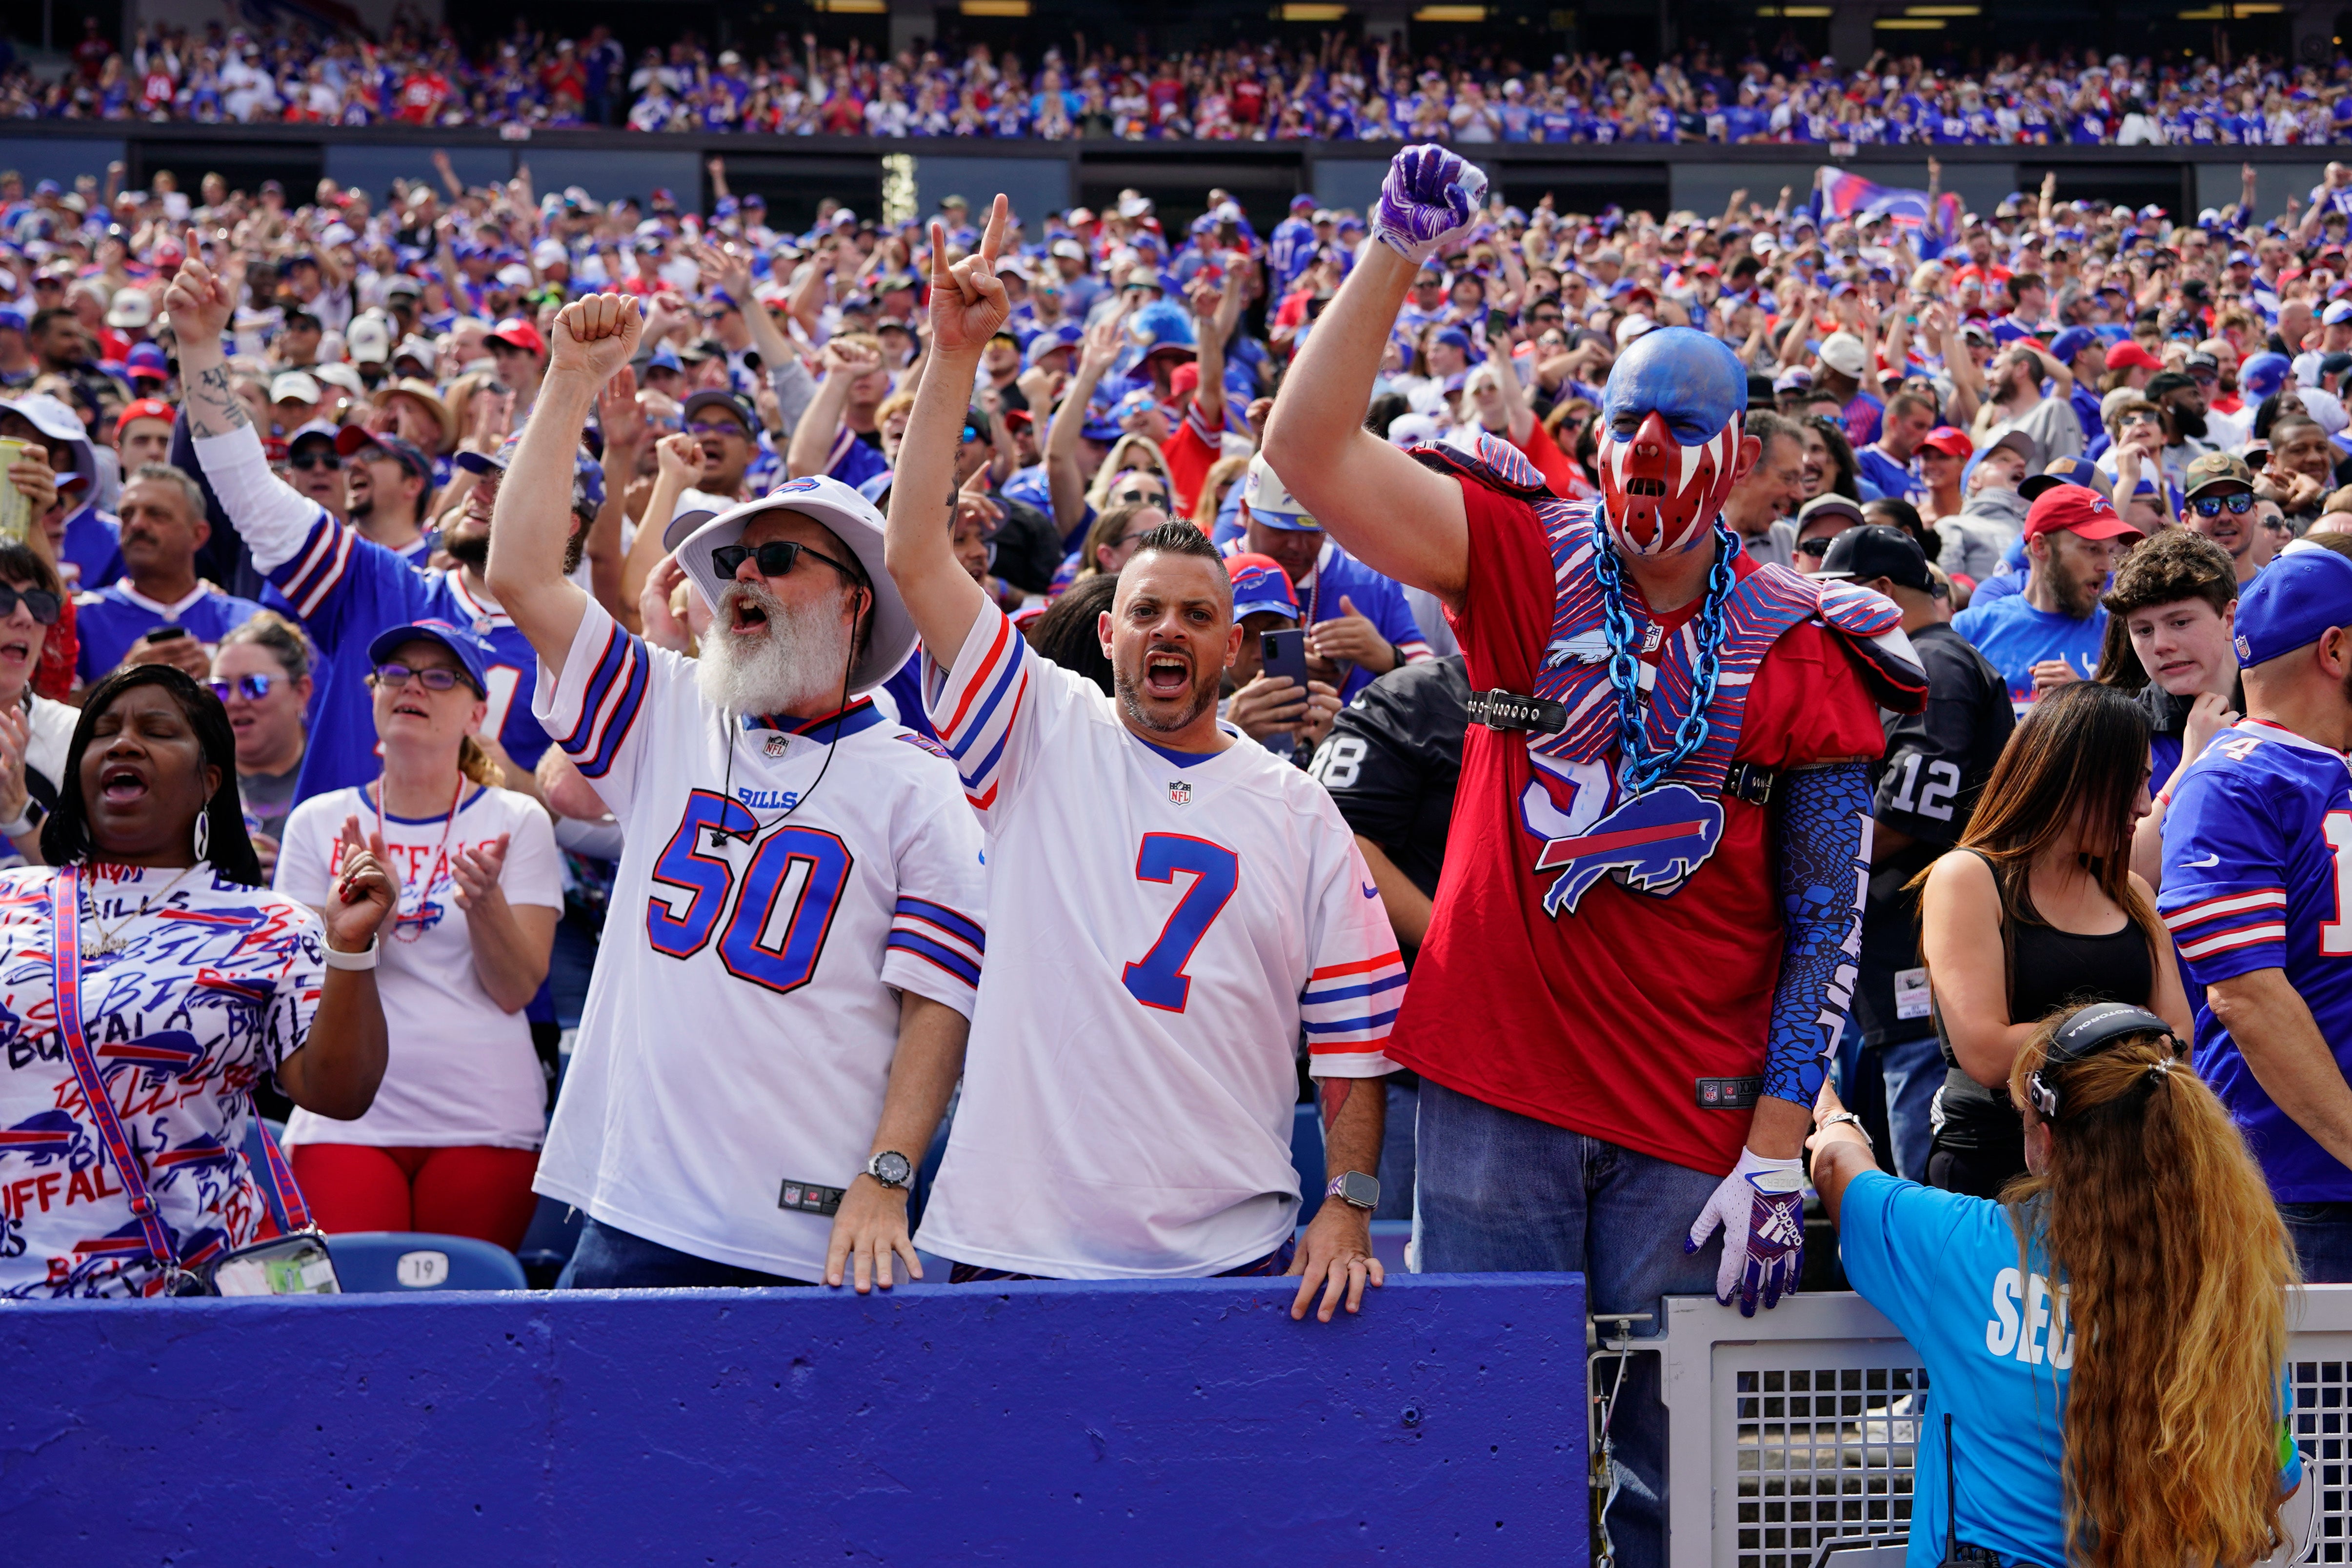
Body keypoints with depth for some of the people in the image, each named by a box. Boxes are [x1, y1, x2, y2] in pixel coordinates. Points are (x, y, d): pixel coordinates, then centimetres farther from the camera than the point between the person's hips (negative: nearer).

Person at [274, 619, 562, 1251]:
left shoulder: (516, 821, 5)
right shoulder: (319, 822, 9)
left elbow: (516, 989, -3)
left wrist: (485, 898, -21)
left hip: (484, 1124, 0)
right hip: (348, 1122, 0)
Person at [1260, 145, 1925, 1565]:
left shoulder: (1803, 651, 0)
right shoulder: (1526, 567, 3)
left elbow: (1827, 926, -1)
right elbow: (1312, 447, -8)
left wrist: (1778, 1152, -7)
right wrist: (1397, 256, -18)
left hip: (1696, 1115, -1)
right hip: (1494, 1088, 1)